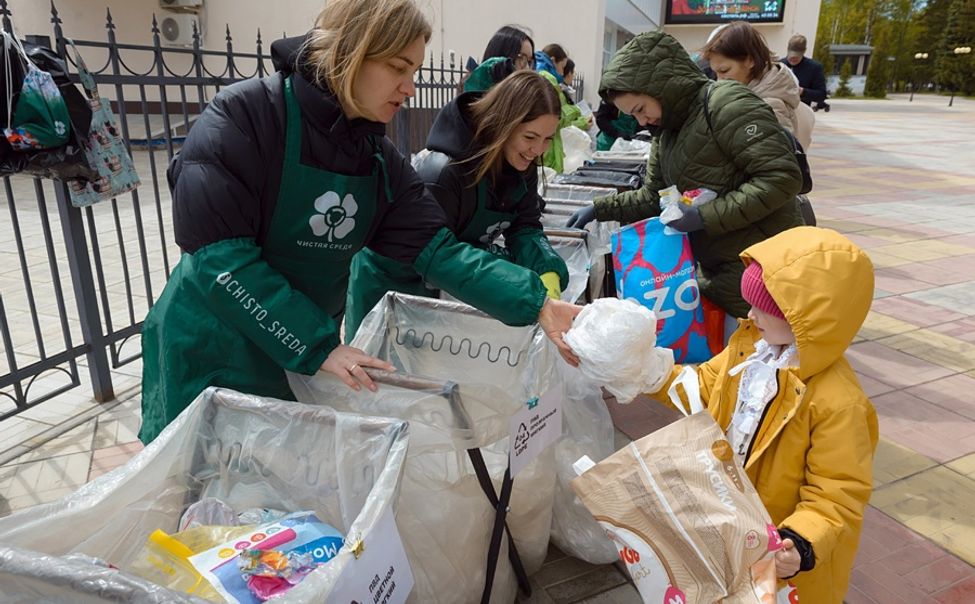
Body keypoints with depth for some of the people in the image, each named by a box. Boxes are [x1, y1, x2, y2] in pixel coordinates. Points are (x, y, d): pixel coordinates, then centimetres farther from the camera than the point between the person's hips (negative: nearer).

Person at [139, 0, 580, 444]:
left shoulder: (380, 161, -2)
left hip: (305, 359, 5)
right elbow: (219, 253, -25)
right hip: (210, 356, -5)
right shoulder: (243, 116, -20)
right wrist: (319, 345, -27)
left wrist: (535, 304, -21)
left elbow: (438, 250, -9)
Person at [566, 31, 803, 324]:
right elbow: (652, 196, 19)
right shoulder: (666, 132, 11)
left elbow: (782, 177, -21)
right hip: (715, 273, 8)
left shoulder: (727, 104, -16)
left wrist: (704, 216, -22)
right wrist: (599, 209, 7)